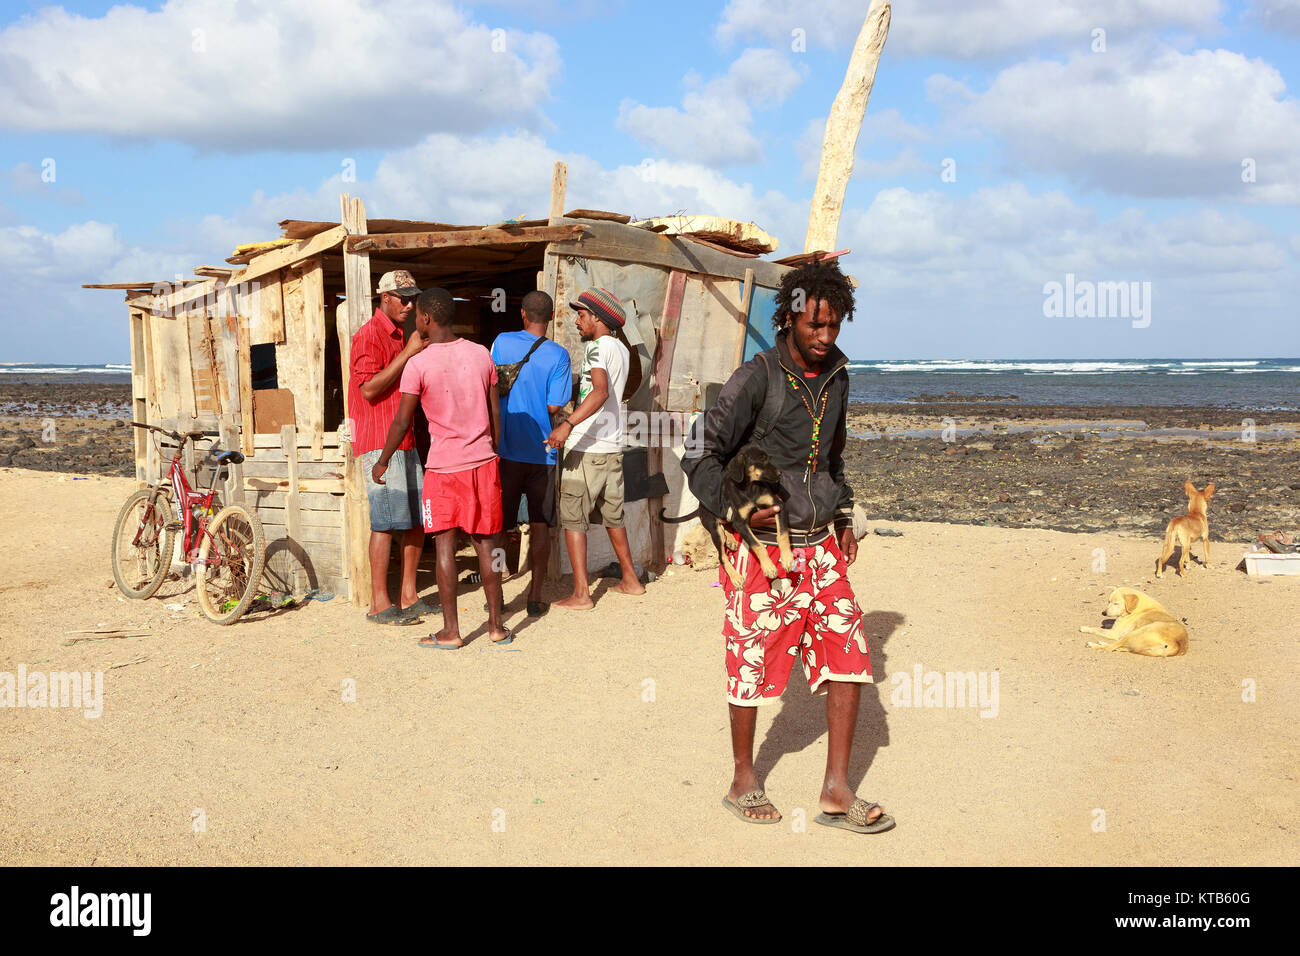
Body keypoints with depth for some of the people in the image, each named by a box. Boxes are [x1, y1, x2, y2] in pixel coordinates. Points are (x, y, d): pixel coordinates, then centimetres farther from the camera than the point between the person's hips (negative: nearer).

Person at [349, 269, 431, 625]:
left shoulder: (399, 336, 21)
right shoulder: (369, 335, -9)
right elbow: (370, 388, -20)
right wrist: (408, 353, -20)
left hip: (404, 442, 9)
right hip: (378, 442, -9)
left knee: (418, 518, 8)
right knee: (386, 523, -9)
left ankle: (408, 597, 16)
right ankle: (379, 604, -2)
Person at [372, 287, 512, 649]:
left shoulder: (418, 364, -9)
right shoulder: (481, 354, 4)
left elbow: (402, 422, -7)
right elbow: (495, 413, 8)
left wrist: (382, 462, 7)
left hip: (443, 466, -4)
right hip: (483, 461, 4)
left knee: (444, 544, 3)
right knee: (485, 544, 9)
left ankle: (450, 631, 4)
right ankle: (496, 625, 13)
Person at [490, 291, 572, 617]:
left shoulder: (502, 342, -2)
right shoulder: (558, 355, -7)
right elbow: (554, 406, -9)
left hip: (506, 448, 1)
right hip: (541, 451, -1)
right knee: (540, 524, 7)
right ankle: (535, 597, 9)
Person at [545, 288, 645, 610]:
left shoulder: (596, 346, -12)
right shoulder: (622, 348, 14)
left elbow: (601, 392, -29)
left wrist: (568, 424, -38)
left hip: (585, 447, -8)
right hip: (613, 445, 9)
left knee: (572, 517, -3)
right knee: (613, 514, 20)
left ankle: (581, 593, -5)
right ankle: (630, 580, 27)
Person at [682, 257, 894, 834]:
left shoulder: (836, 378, 9)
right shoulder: (756, 379, -12)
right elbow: (701, 452, -10)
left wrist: (843, 517, 16)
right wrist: (735, 508, -19)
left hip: (821, 546, 6)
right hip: (765, 547, -6)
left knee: (849, 654, 2)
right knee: (753, 662, 4)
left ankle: (836, 791, 12)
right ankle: (743, 783, 23)